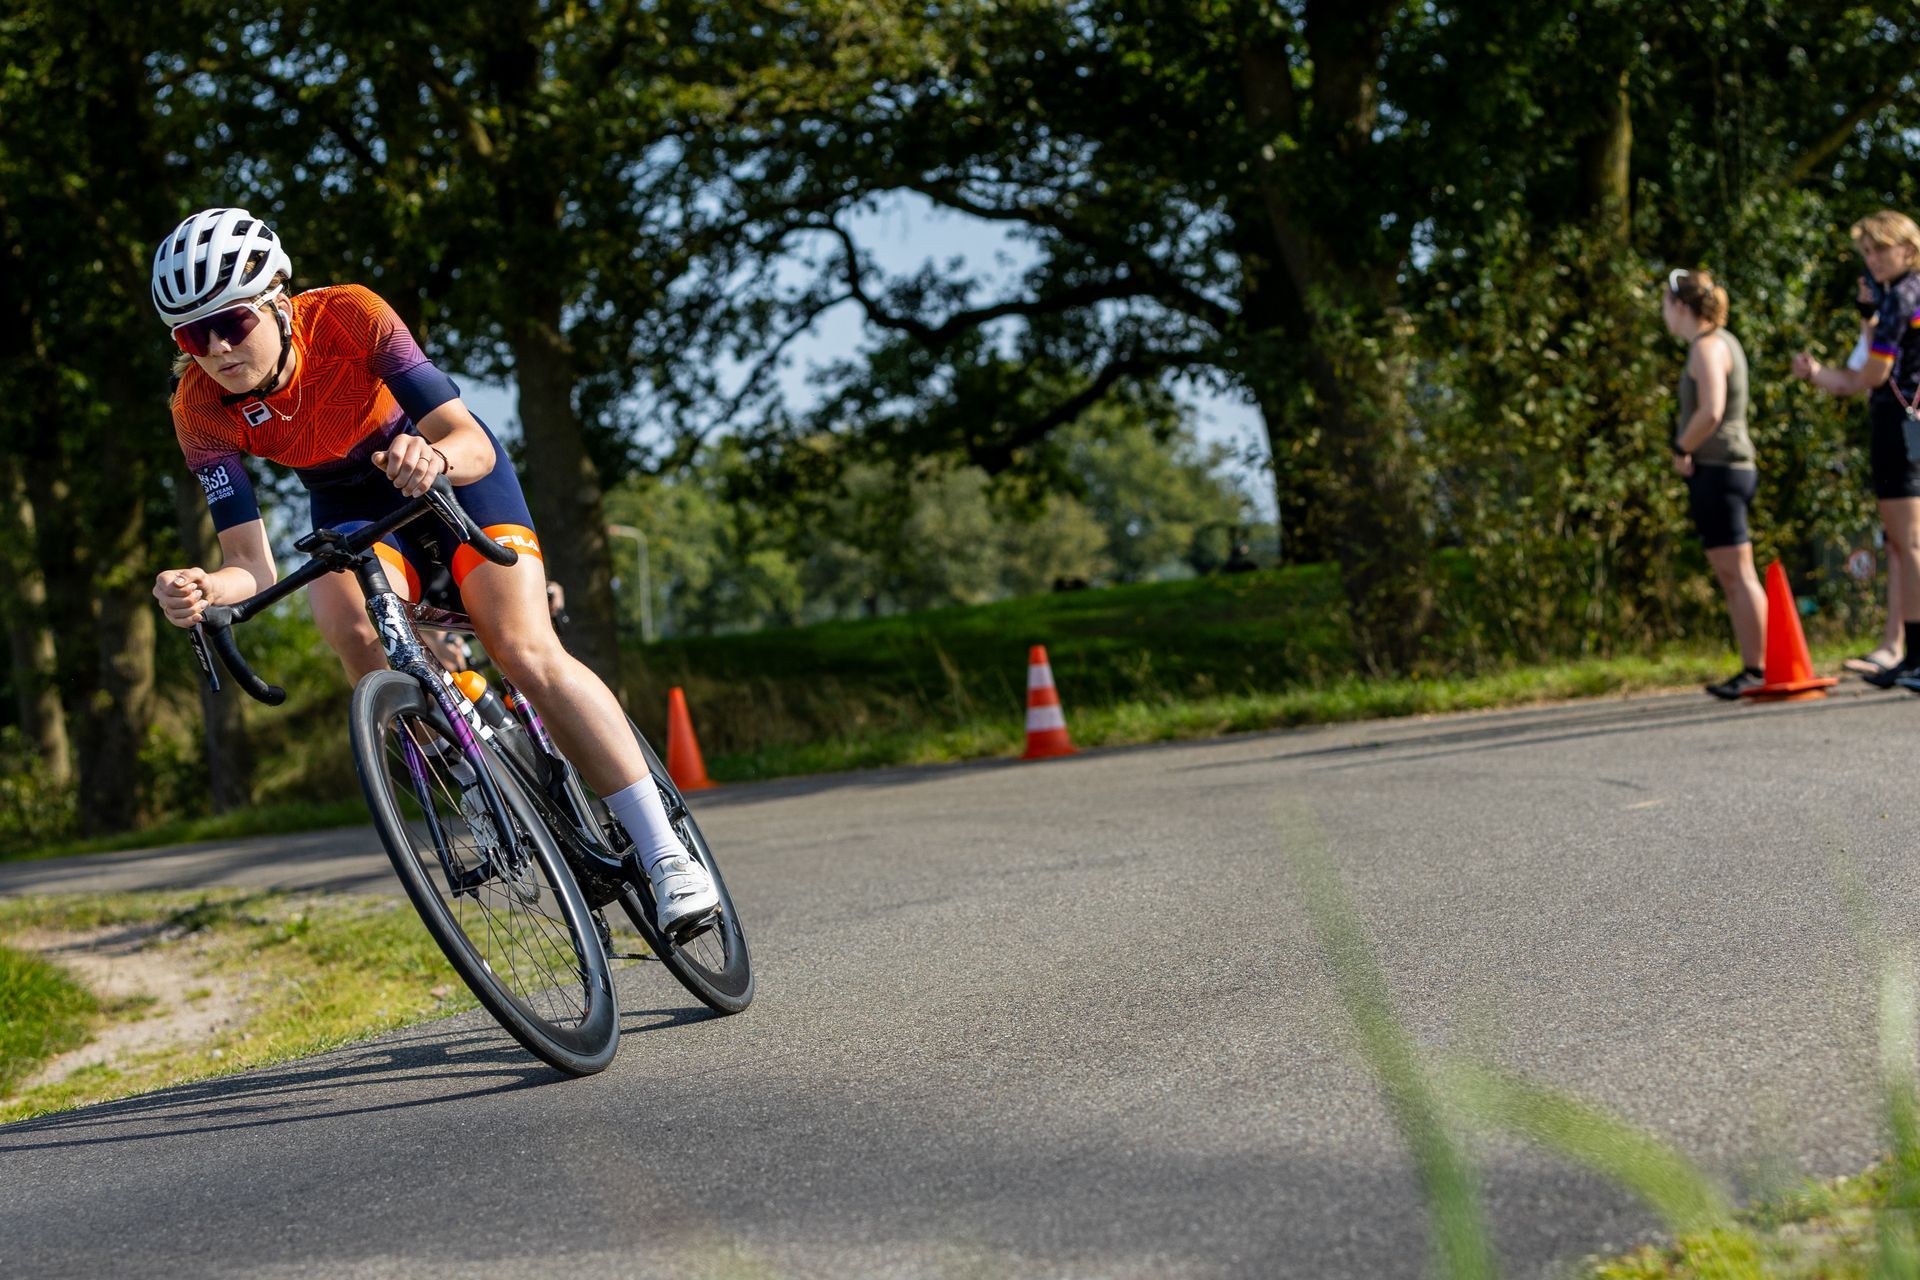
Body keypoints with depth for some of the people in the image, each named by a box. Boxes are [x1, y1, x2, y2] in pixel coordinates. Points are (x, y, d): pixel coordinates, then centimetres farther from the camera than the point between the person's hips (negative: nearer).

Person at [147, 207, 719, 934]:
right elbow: (253, 566, -25)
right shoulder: (200, 411, -24)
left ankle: (666, 855, -19)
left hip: (449, 472, -3)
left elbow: (474, 445, -35)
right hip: (352, 505, 3)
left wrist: (433, 457, -58)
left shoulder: (350, 317, -32)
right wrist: (203, 590, -47)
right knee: (346, 618, -32)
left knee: (525, 650, -22)